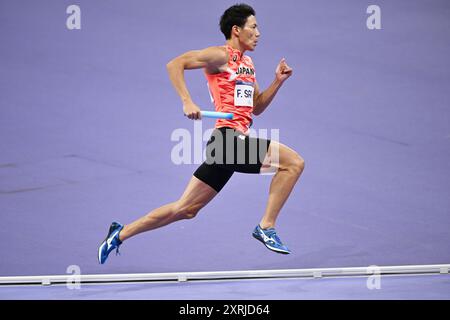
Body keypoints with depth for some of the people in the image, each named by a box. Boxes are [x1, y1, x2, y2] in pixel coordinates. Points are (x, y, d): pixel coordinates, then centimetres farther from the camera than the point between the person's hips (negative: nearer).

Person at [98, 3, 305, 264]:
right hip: (229, 138, -9)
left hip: (238, 141, 9)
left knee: (186, 209, 10)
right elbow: (175, 64, -11)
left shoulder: (248, 63, 23)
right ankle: (266, 228, -10)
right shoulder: (221, 56, -4)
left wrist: (278, 81, 14)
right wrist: (187, 101, -20)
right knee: (294, 162, -15)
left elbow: (257, 107, 28)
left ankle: (120, 234, 17)